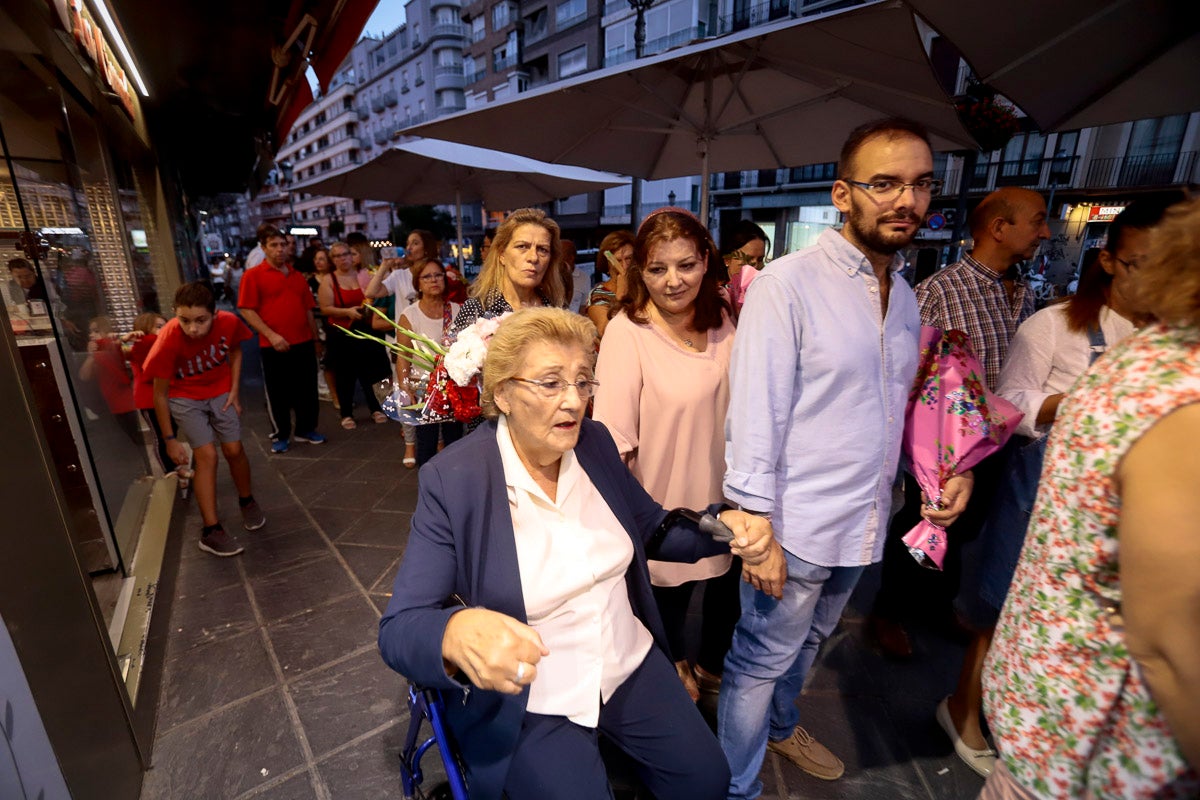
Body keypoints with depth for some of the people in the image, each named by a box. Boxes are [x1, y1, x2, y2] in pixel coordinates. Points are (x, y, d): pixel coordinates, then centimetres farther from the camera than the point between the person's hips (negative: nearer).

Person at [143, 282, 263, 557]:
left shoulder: (229, 322, -24)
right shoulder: (168, 339, -29)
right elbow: (160, 394, -17)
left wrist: (234, 389, -6)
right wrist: (170, 440, -13)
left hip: (220, 390, 3)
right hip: (184, 397, -2)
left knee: (234, 450, 0)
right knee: (207, 455, -12)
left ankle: (247, 502, 28)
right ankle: (211, 531, -3)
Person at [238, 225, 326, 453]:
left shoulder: (298, 277, 13)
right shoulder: (253, 275, -2)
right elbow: (247, 310, -8)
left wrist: (316, 339, 15)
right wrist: (271, 335, -18)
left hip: (304, 343, 4)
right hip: (274, 346, -4)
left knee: (307, 390, 11)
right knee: (278, 393, 7)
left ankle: (306, 429, 26)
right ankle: (280, 435, 20)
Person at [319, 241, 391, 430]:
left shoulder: (363, 275, 7)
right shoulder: (328, 280, -1)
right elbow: (325, 308, -8)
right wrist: (347, 312, -22)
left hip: (364, 332, 2)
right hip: (340, 335, -2)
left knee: (368, 371, 3)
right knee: (345, 375, 5)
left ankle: (375, 409, 19)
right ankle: (346, 414, 17)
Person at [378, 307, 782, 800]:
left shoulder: (594, 442, -6)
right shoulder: (453, 479, -20)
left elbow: (651, 529, 5)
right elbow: (399, 629, -20)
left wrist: (725, 525, -14)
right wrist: (458, 634, -43)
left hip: (630, 662, 5)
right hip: (525, 697, -4)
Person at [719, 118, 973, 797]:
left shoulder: (904, 295, 10)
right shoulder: (787, 284, -16)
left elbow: (901, 404, 16)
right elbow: (756, 414, -19)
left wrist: (949, 466, 3)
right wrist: (755, 525, -19)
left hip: (865, 518, 8)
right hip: (798, 522, -7)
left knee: (809, 639, 27)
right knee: (762, 659, 10)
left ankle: (781, 726, 54)